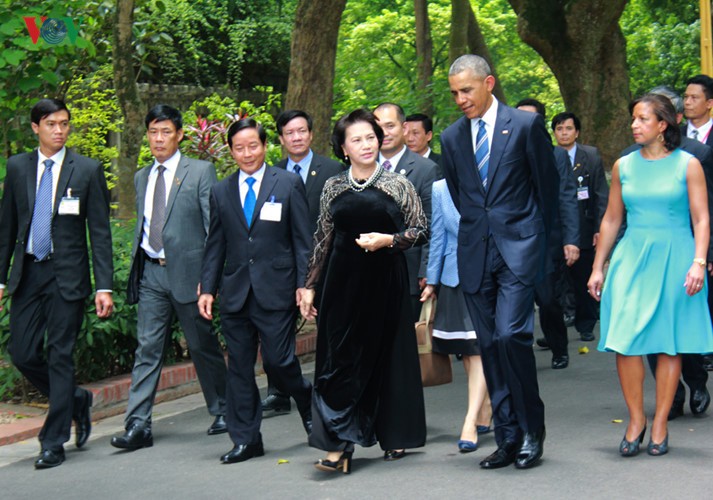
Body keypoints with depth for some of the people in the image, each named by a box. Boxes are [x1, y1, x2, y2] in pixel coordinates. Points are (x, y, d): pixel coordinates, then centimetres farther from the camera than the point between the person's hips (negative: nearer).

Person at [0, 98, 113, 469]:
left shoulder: (87, 170, -2)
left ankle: (53, 443, 6)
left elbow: (100, 232, -2)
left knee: (60, 356, -2)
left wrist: (104, 287, -9)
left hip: (67, 275, -3)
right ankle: (76, 400, 27)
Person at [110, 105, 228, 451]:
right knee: (147, 348, -1)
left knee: (203, 346, 8)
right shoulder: (141, 178, 15)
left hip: (187, 270, -4)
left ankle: (223, 412, 24)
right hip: (150, 273, 4)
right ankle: (138, 425, -2)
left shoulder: (200, 172, -2)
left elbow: (214, 225, -5)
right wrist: (136, 267, 12)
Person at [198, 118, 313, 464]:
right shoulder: (221, 192, 12)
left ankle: (309, 405, 23)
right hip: (235, 292, 4)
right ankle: (246, 439, 13)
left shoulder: (288, 184, 3)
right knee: (239, 367, 5)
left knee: (279, 361, -6)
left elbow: (303, 238, 1)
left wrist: (304, 283, -6)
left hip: (276, 290, -3)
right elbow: (215, 245, 14)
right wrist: (207, 288, 6)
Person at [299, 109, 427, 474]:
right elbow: (322, 239, 13)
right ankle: (338, 443, -5)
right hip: (342, 281, 1)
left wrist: (387, 240, -14)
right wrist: (310, 285, 11)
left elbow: (422, 231, 2)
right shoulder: (334, 188, 8)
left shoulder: (397, 184, 1)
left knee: (387, 357, 5)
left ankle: (393, 435, 18)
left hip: (385, 282, -1)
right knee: (339, 358, -4)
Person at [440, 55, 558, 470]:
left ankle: (532, 430, -1)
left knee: (511, 335, -17)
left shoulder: (525, 125, -2)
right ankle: (508, 438, 11)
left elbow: (548, 184, 6)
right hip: (475, 253, 5)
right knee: (489, 345, 4)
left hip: (518, 249, -5)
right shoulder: (452, 138, 10)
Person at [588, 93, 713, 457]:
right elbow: (611, 219, 14)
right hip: (631, 258, 3)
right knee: (625, 341, -6)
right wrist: (598, 268, 12)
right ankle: (635, 421, 7)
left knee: (669, 344, 1)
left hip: (674, 258, -2)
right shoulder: (624, 166, 9)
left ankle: (659, 425, 9)